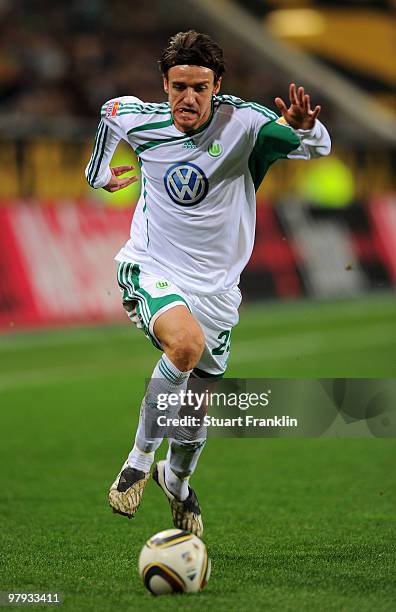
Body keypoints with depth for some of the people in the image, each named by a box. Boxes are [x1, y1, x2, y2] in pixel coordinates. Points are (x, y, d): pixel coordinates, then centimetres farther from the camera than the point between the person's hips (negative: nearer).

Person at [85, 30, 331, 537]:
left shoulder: (243, 123, -15)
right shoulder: (139, 119, -8)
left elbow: (317, 148, -22)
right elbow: (110, 109, 16)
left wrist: (304, 127, -43)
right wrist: (98, 171, 26)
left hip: (215, 286, 2)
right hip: (151, 271, -2)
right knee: (187, 342, -34)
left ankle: (177, 480, 46)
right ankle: (140, 457, -18)